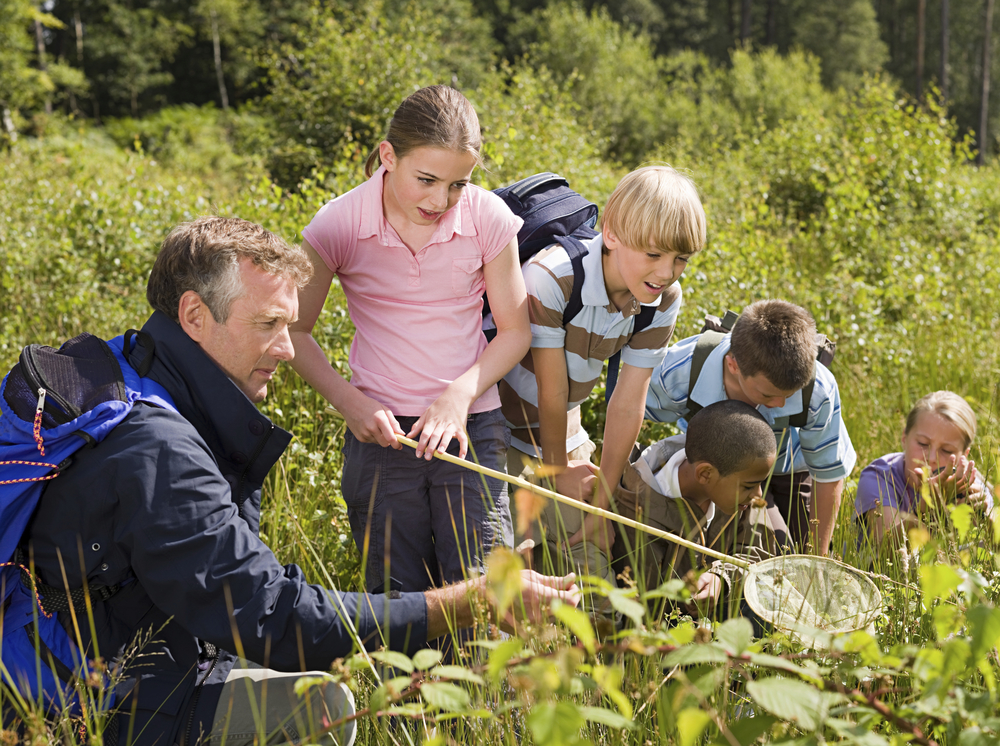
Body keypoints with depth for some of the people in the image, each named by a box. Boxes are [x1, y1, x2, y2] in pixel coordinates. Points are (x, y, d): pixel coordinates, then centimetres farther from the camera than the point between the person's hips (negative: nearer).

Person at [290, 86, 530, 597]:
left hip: (472, 427, 0)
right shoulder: (339, 225, -9)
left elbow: (515, 330, 1)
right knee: (399, 598, 6)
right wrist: (349, 401, -13)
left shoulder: (488, 218, -7)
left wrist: (460, 394, -14)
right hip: (381, 432, 0)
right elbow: (295, 331, 1)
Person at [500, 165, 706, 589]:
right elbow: (552, 391, -19)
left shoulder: (664, 298, -12)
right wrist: (557, 468, -6)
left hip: (564, 433, 5)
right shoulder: (550, 278, -30)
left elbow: (628, 403, -8)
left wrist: (601, 504, -3)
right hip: (497, 433, -5)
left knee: (592, 558, 4)